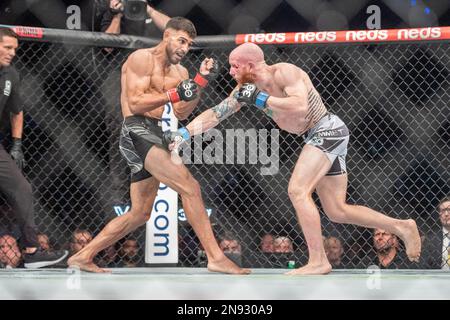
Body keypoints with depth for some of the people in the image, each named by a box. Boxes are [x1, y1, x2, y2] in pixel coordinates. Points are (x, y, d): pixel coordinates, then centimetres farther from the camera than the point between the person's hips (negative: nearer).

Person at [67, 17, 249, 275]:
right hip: (138, 132, -10)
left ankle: (83, 257, 21)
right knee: (190, 187, -22)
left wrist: (201, 81, -4)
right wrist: (174, 94, -21)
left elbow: (182, 113, 6)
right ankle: (216, 258, -25)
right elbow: (135, 103, -13)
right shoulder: (142, 59, -4)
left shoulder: (179, 72, 19)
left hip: (156, 137, 10)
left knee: (140, 214, 14)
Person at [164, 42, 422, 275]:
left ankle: (318, 261, -18)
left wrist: (262, 100, -29)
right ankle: (401, 227, 18)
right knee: (337, 211, 9)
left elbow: (300, 106, -34)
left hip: (327, 130, -9)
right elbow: (215, 114, 6)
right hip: (319, 137, 9)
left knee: (298, 190, -20)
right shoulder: (247, 87, 4)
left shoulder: (284, 73, -19)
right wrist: (184, 133, -4)